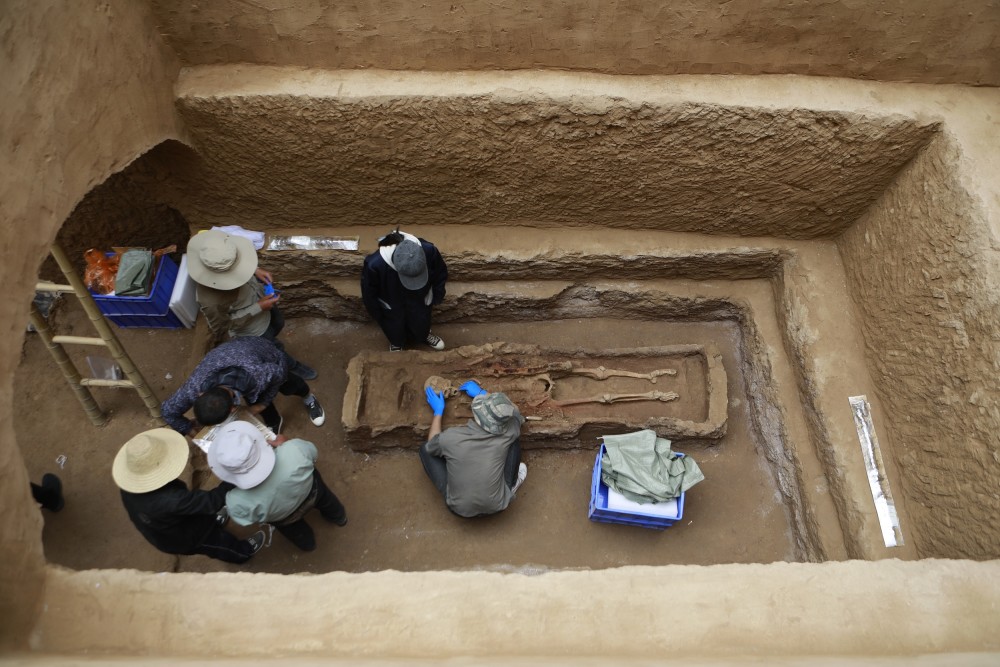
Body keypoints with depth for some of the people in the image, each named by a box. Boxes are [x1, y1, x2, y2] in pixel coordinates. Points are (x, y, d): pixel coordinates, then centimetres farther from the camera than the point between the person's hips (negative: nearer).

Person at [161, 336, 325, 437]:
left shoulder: (257, 377, -51)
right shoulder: (194, 388, -42)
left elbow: (279, 374, -26)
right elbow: (168, 411, -21)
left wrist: (263, 403, -20)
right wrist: (191, 431, -13)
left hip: (265, 351, -2)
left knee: (287, 386, 24)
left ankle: (309, 399, 58)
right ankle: (274, 423, 50)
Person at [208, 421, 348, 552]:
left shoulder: (238, 502, -44)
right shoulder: (293, 449, -47)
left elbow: (245, 520, -17)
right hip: (312, 491, 1)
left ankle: (307, 543, 69)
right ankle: (338, 516, 69)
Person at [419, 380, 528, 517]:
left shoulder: (450, 437, -28)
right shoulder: (506, 434, -24)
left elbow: (432, 444, 0)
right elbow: (514, 410, 2)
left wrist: (438, 412, 10)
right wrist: (482, 392, 10)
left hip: (460, 509, 0)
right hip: (497, 506, 1)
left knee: (425, 449, 10)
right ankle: (511, 486, 26)